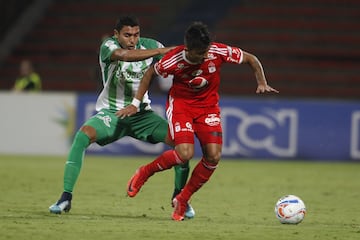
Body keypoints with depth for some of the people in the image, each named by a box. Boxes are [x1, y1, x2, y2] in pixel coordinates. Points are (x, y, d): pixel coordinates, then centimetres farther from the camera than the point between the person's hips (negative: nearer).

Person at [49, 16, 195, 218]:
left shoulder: (148, 45, -3)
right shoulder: (108, 46, -14)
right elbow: (125, 55, -37)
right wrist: (161, 51, -40)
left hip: (141, 114, 3)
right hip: (111, 113, -3)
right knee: (83, 134, -32)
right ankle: (66, 197, -27)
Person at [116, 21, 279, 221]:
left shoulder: (219, 52, -22)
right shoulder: (174, 60, -25)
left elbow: (251, 59, -5)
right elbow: (150, 73, -4)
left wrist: (262, 83, -19)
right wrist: (136, 103, -4)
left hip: (208, 105, 3)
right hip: (180, 103, -3)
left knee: (213, 156, -14)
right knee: (185, 153, -24)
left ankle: (182, 200, 5)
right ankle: (143, 173, 3)